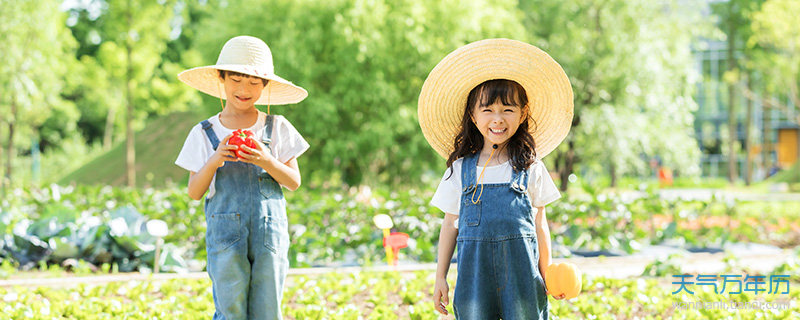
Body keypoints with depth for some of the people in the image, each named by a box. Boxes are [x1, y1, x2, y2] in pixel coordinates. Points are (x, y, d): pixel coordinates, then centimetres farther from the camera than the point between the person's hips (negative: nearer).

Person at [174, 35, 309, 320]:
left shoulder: (277, 128, 7)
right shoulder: (204, 134, 6)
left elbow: (294, 182, 5)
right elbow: (194, 193, 4)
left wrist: (267, 162, -13)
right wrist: (213, 162, -14)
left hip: (269, 230, 0)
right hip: (225, 232, 0)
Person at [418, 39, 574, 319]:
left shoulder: (530, 168, 5)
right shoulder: (460, 169, 8)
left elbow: (539, 225, 9)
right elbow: (450, 225, 12)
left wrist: (546, 275, 8)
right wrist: (440, 277, 10)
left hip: (521, 271, -1)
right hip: (474, 271, 1)